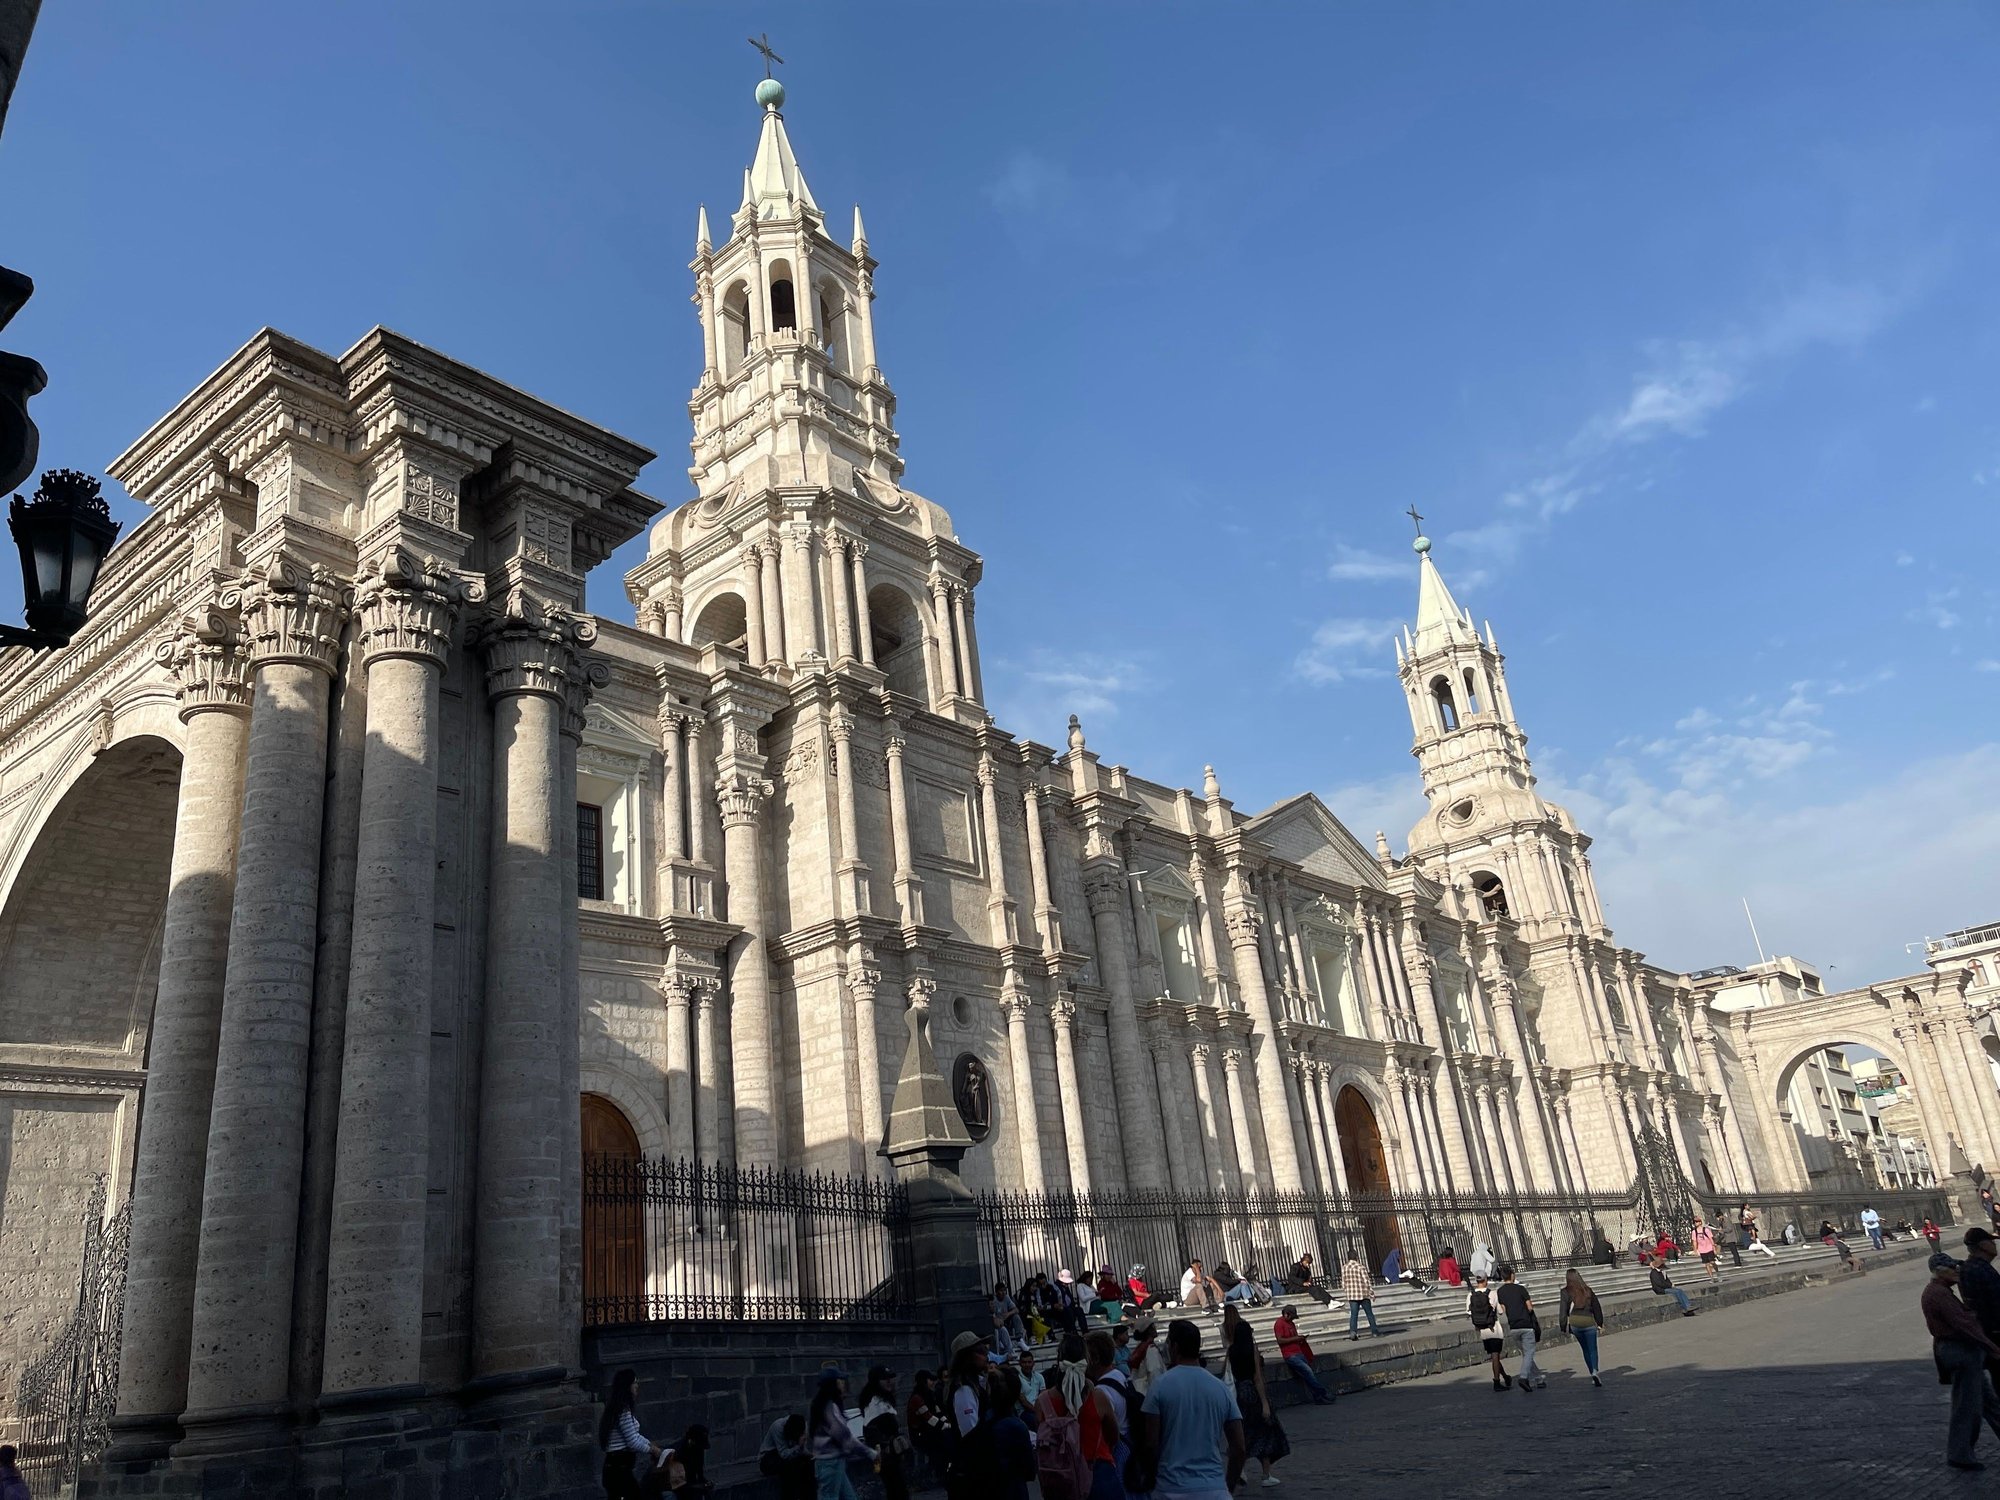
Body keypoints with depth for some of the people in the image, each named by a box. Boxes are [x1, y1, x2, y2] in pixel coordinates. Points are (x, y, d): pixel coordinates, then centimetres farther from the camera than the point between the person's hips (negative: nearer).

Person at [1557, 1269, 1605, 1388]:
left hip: (1575, 1323, 0)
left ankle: (1592, 1374, 15)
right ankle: (1595, 1372, -17)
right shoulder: (1588, 1290, 7)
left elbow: (1563, 1309, -3)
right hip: (1589, 1322, 0)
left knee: (1585, 1349, 16)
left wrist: (1563, 1327, 3)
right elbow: (1596, 1307, 14)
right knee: (1592, 1349, 6)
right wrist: (1600, 1323, 25)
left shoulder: (1566, 1292, 0)